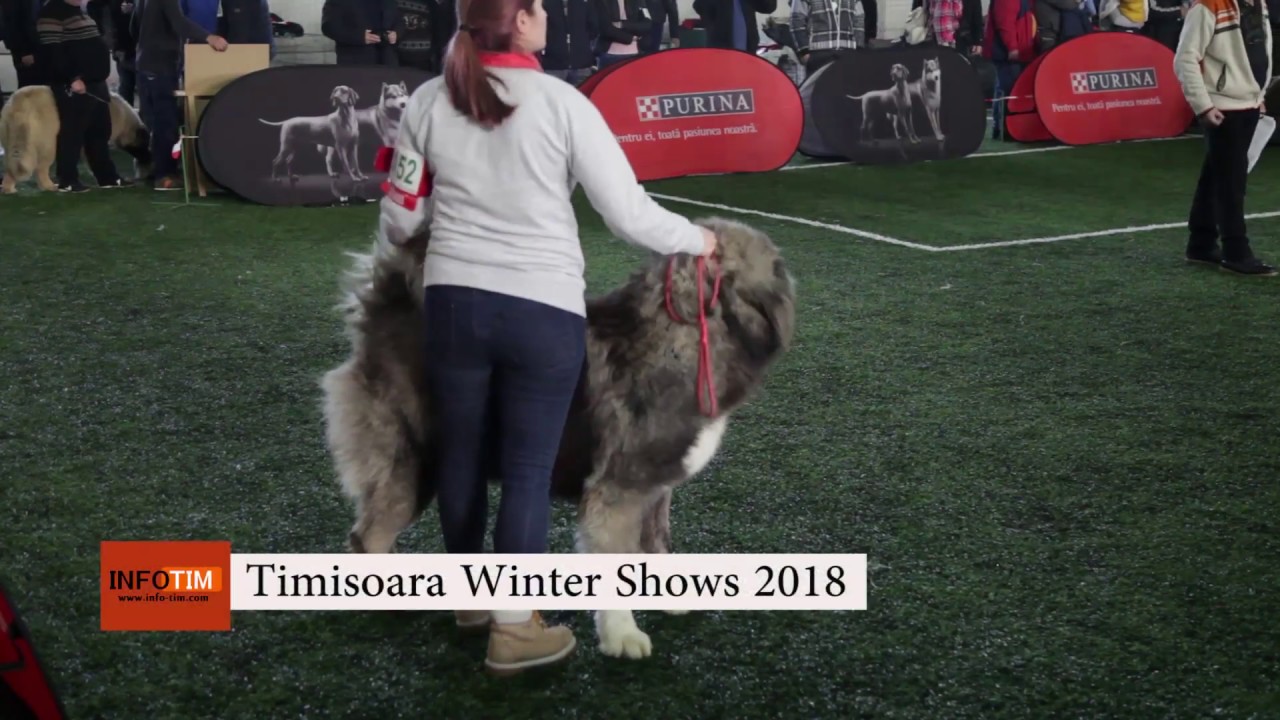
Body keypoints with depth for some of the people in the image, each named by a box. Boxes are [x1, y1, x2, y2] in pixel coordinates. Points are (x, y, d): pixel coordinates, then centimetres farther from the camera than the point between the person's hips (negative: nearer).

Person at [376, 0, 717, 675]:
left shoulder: (428, 101, 0)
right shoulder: (561, 102, -10)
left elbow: (399, 220, 7)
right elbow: (629, 216, -9)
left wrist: (404, 241, 31)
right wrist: (697, 239, 9)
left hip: (453, 299, 4)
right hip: (543, 309, -4)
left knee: (459, 451, 18)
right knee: (528, 467, 6)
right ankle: (513, 628, 12)